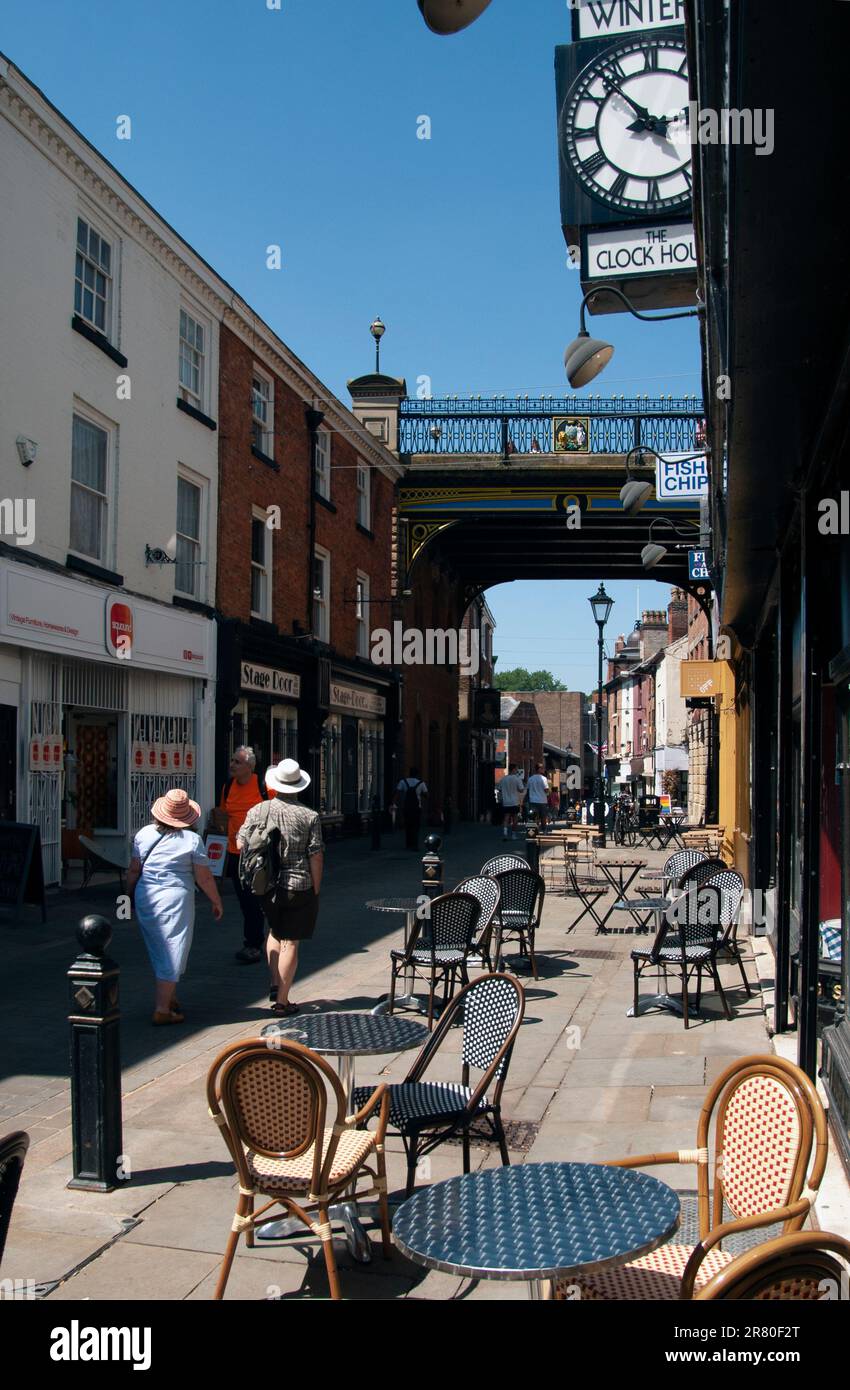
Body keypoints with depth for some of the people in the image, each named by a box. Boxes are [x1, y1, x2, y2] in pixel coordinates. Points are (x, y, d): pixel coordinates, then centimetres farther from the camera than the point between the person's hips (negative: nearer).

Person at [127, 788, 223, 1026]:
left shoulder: (144, 834, 1)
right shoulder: (192, 840, -9)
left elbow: (134, 870, 4)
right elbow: (204, 877, -6)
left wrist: (129, 895, 19)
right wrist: (216, 902, 7)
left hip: (145, 898, 5)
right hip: (176, 899, -5)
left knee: (158, 952, 18)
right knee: (171, 955, 1)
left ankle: (170, 999, 30)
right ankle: (162, 1010, 0)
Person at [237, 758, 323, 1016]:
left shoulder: (258, 810, 0)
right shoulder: (309, 816, -7)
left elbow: (241, 843, 4)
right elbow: (316, 856, -8)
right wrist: (316, 889, 3)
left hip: (265, 886, 3)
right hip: (298, 886, -3)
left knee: (274, 931, 26)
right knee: (289, 942, 3)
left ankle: (275, 984, 18)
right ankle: (282, 1000, 6)